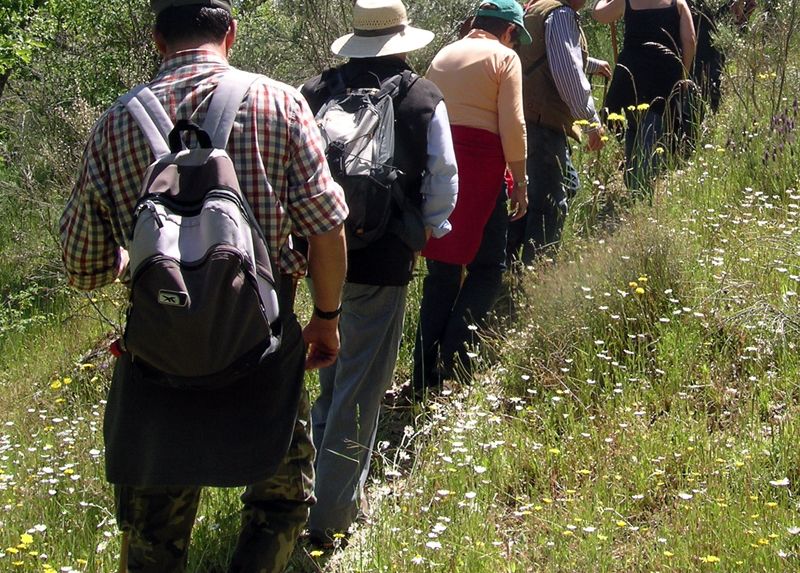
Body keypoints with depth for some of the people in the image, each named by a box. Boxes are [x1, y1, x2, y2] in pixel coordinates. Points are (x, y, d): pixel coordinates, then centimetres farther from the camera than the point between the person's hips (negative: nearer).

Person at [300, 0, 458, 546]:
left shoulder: (315, 91, -2)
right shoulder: (424, 100, -7)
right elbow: (443, 179, -3)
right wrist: (427, 233, 13)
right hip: (382, 262, -4)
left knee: (331, 377, 23)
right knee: (361, 390, 3)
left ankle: (340, 485, 35)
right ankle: (331, 516, 5)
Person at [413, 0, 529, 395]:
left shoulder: (443, 56, 19)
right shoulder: (505, 57, 1)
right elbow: (512, 125, -7)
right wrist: (520, 181, -2)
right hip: (481, 165, -6)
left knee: (442, 269, 12)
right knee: (486, 267, 4)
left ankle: (425, 374, 11)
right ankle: (453, 359, -10)